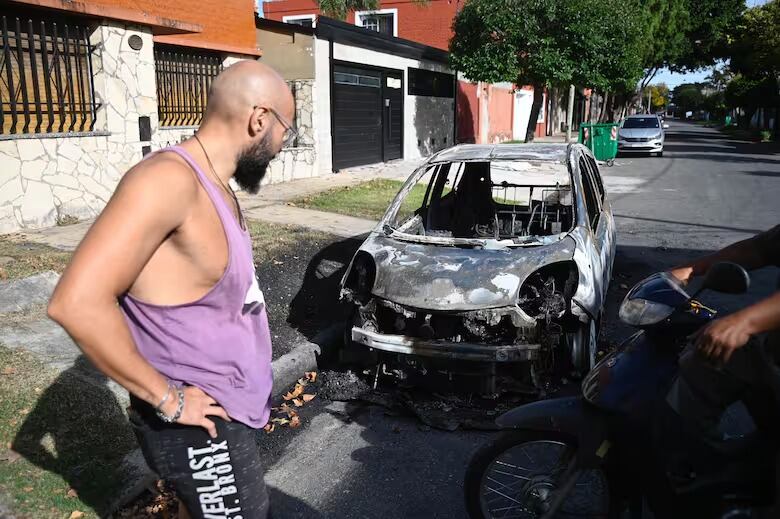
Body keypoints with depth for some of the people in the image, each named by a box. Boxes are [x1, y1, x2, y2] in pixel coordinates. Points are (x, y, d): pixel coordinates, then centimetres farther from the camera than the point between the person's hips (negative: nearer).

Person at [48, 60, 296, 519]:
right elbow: (77, 302, -32)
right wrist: (166, 397, -24)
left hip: (229, 407, 9)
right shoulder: (170, 180, -25)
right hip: (200, 424, -9)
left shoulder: (216, 184, 5)